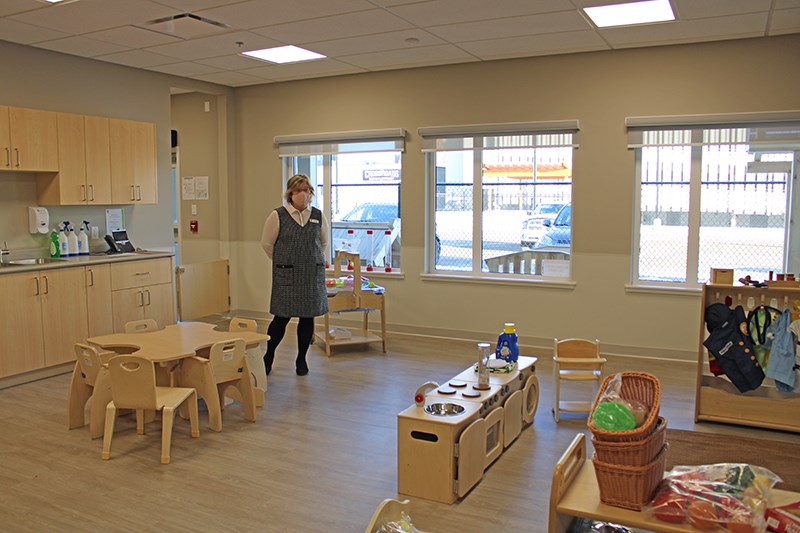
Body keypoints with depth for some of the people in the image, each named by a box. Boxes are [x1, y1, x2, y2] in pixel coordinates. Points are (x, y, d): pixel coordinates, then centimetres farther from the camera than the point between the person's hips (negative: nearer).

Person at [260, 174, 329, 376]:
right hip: (286, 276, -3)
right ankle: (268, 357, 17)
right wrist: (283, 262, 10)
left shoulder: (318, 216, 4)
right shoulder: (278, 216, -5)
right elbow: (267, 243, 5)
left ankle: (301, 359, 22)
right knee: (282, 317, -2)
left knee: (307, 318, 7)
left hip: (313, 275, 3)